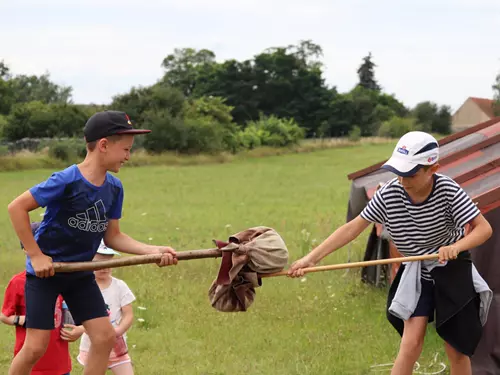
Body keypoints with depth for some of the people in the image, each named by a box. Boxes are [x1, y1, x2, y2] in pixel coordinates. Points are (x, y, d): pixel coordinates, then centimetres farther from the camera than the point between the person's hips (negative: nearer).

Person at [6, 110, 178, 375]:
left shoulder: (114, 188, -3)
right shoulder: (66, 181, -24)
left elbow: (112, 237, 4)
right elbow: (17, 207, -20)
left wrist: (153, 251, -10)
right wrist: (36, 255, -20)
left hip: (81, 274, 7)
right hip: (44, 272, -6)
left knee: (105, 337, -2)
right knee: (36, 347, -8)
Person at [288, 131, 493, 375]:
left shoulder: (448, 191, -23)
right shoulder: (388, 194, -18)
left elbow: (484, 228, -21)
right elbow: (353, 227, -15)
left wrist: (457, 247, -42)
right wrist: (311, 258, -21)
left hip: (453, 273, -1)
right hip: (416, 275, 1)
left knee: (457, 350, 4)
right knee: (411, 344, -13)